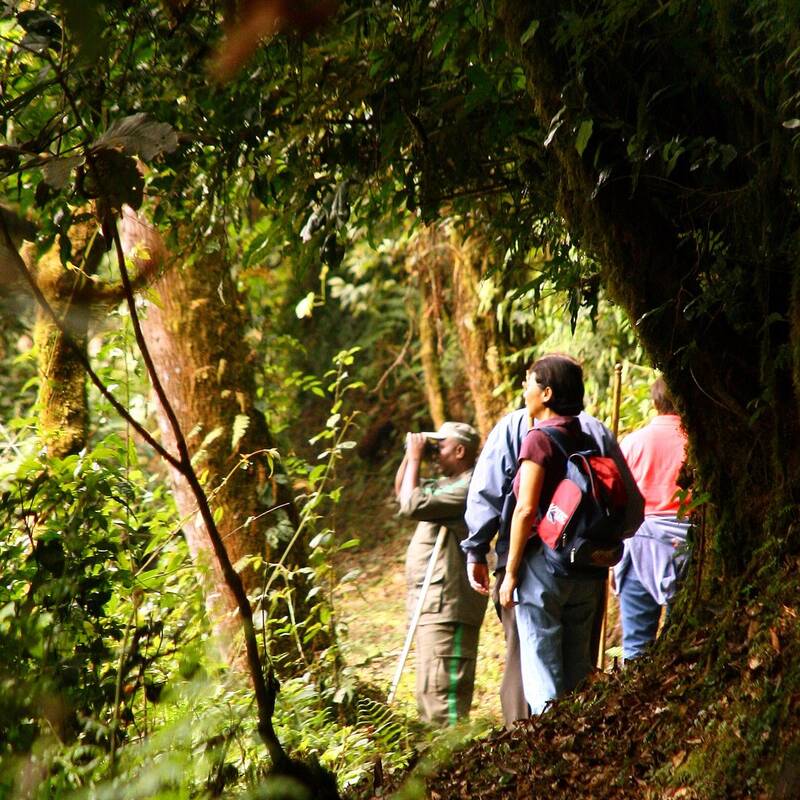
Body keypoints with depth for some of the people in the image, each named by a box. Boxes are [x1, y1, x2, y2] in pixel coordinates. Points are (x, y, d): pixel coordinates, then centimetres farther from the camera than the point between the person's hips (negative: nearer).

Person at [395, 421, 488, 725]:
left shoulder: (468, 487, -15)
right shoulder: (448, 483, 18)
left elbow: (412, 505, -21)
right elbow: (401, 491, 28)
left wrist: (415, 459, -10)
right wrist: (409, 456, 12)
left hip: (448, 606, -11)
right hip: (434, 604, 11)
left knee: (441, 691, -14)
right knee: (429, 694, 14)